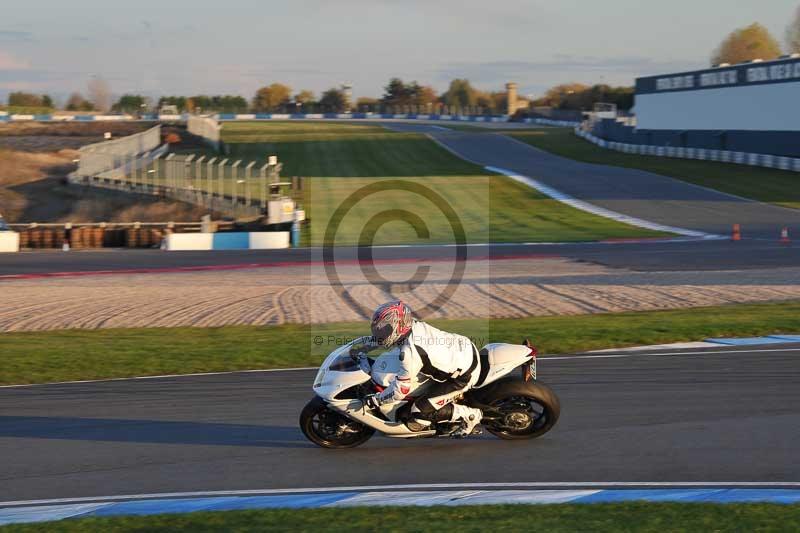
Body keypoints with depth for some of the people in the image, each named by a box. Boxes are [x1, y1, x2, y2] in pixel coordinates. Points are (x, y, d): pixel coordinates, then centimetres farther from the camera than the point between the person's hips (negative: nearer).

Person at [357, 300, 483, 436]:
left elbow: (401, 390, -21)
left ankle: (471, 414, 3)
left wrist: (375, 400, -9)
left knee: (418, 419, -7)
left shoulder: (410, 352, -29)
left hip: (465, 375, -9)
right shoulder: (415, 326, -5)